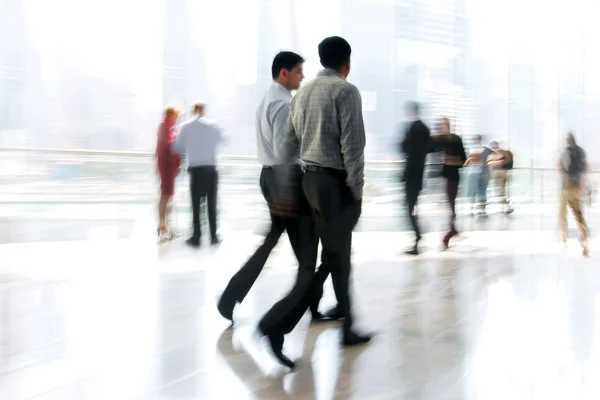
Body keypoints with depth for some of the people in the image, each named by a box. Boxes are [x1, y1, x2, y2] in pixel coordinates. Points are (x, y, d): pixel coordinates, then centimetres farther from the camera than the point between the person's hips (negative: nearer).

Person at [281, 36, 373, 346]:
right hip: (336, 181, -8)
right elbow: (352, 145, -16)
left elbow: (290, 141, 12)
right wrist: (356, 189, -11)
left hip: (310, 178, 8)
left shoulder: (303, 92, 12)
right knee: (333, 256, -3)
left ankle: (347, 326, 21)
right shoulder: (346, 91, -10)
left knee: (337, 253, 15)